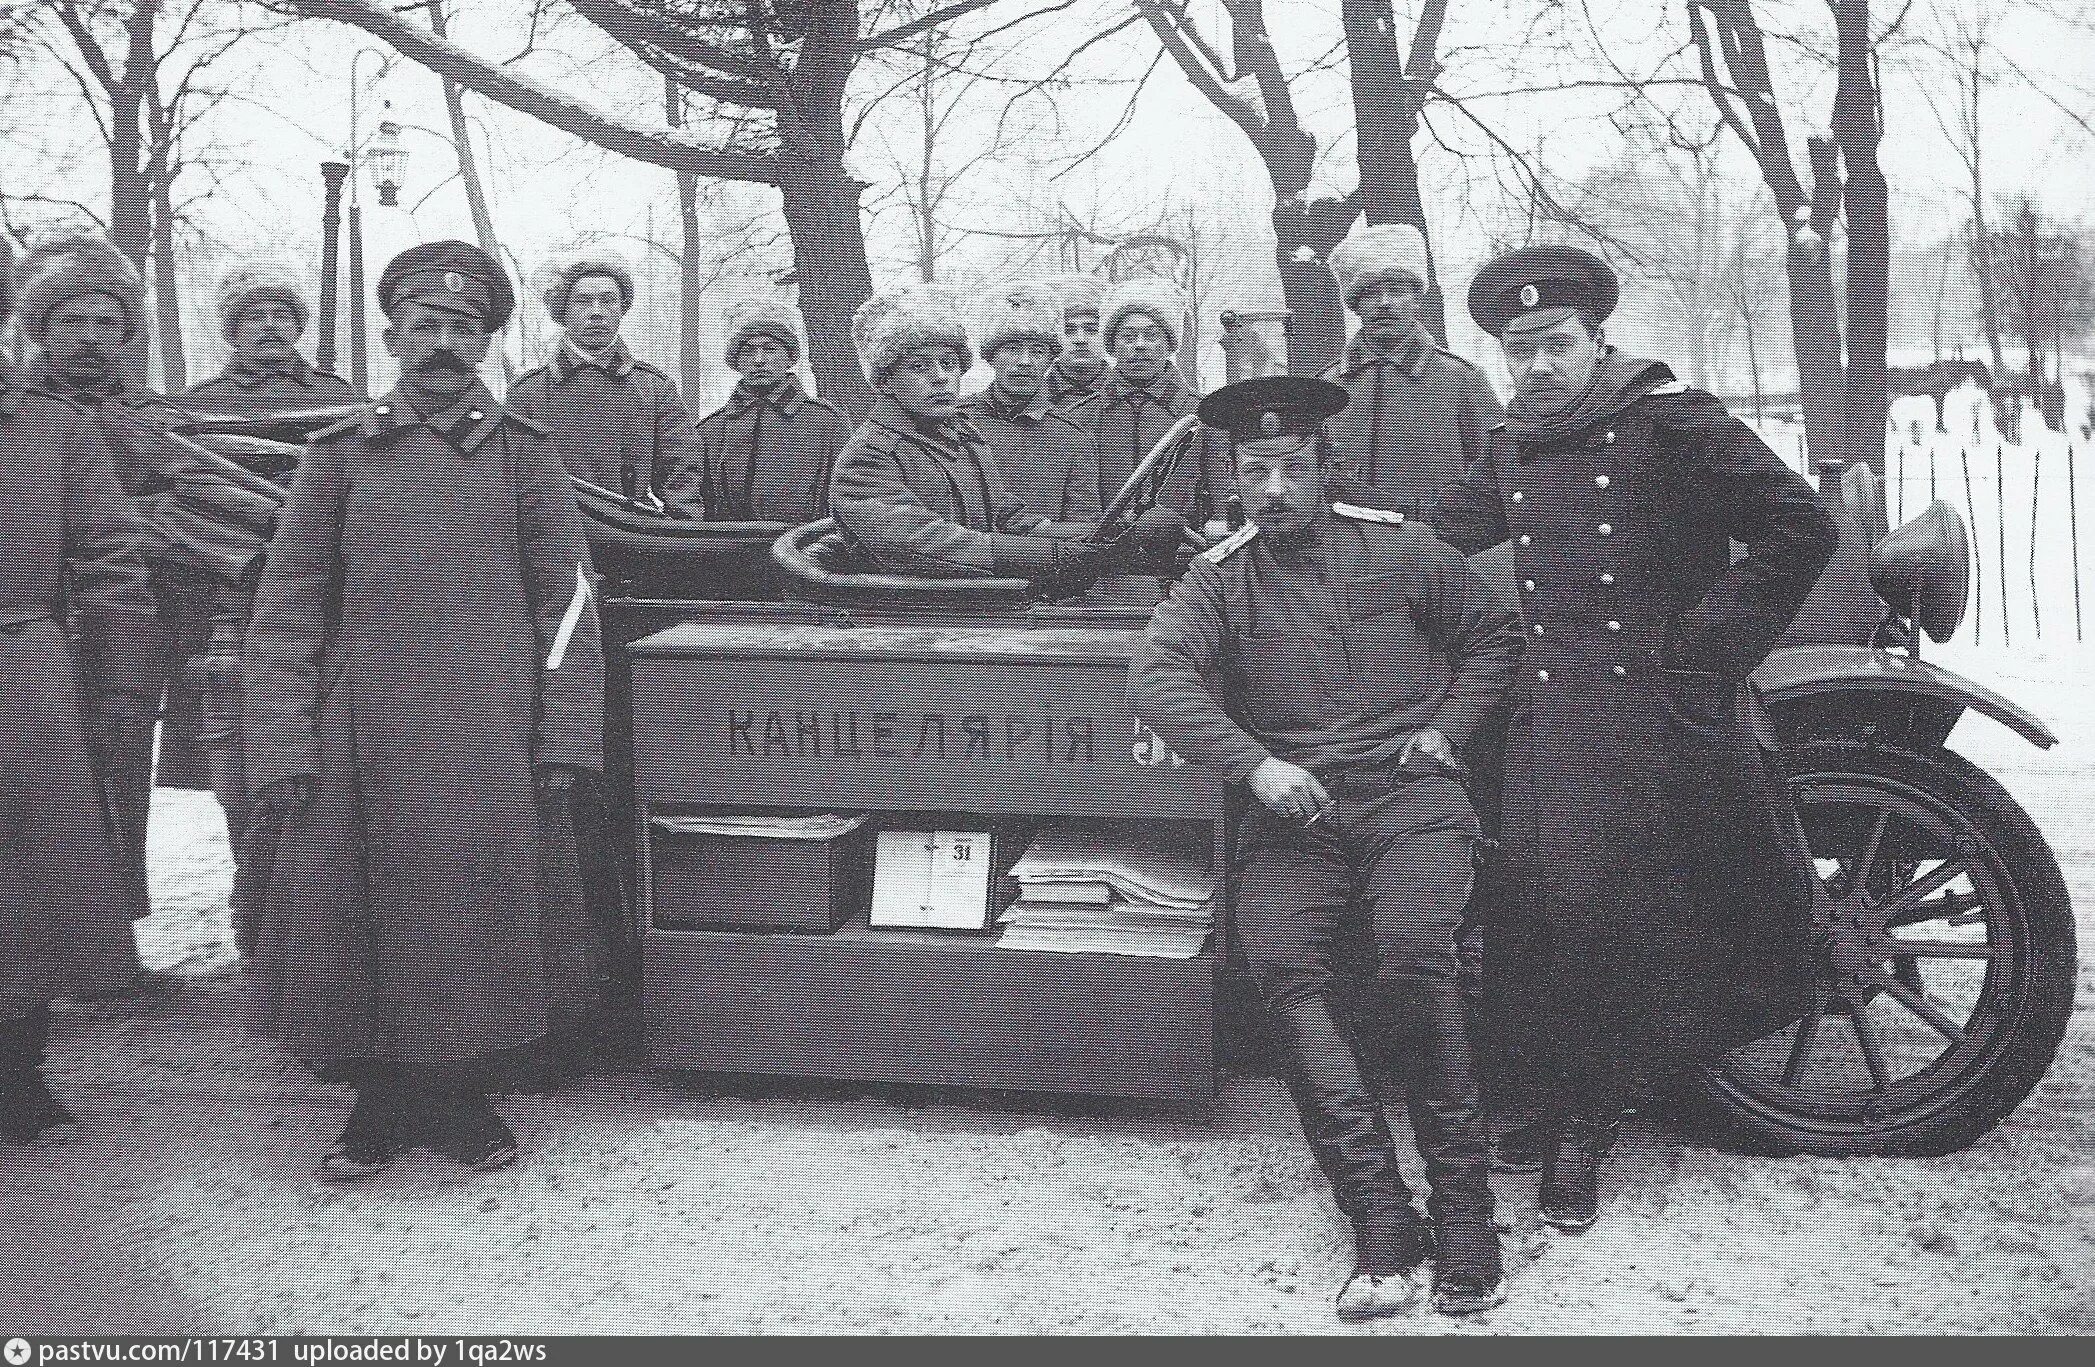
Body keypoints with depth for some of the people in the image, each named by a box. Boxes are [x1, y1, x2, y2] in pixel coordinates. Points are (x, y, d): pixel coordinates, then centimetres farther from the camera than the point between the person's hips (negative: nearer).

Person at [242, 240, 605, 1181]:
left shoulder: (524, 453, 7)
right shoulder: (339, 455, 8)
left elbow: (567, 602, 4)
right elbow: (285, 612, 4)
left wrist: (563, 742, -4)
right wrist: (279, 752, -5)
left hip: (491, 746, 0)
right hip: (361, 743, 1)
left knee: (478, 918, 4)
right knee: (362, 925, 4)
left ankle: (455, 1096, 22)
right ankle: (383, 1102, 22)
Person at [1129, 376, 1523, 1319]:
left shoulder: (1399, 549, 10)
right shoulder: (1219, 579, 10)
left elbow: (1494, 636, 21)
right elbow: (1155, 677, -6)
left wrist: (1447, 728, 5)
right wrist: (1255, 765, -19)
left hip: (1408, 794, -1)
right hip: (1292, 811, 1)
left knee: (1414, 951, -30)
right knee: (1280, 964, -27)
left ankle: (1463, 1205, -17)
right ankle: (1382, 1218, -25)